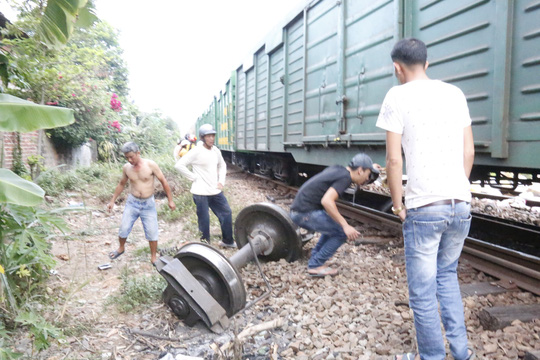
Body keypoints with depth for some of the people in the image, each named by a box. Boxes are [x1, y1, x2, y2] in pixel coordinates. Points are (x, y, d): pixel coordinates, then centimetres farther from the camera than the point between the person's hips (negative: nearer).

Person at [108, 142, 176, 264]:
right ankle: (121, 248, 35)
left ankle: (154, 257, 17)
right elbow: (122, 184, 14)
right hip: (132, 202, 3)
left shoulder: (151, 165, -14)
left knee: (152, 232, 1)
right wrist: (113, 200, 15)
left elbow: (163, 181, -7)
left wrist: (170, 200, -6)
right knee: (124, 228, 5)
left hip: (148, 204, -2)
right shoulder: (126, 168, -4)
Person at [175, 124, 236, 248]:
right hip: (201, 193, -7)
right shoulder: (196, 151, -12)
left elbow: (222, 165, 23)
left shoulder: (216, 150, 7)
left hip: (216, 191, 7)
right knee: (204, 220, 2)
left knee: (227, 213, 11)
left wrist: (221, 181, 10)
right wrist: (194, 177, -12)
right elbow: (179, 165, -13)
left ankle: (228, 241, 27)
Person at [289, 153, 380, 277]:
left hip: (298, 211, 10)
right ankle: (315, 266, 0)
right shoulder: (345, 177, -13)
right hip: (305, 213, -10)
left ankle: (314, 260, 22)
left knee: (334, 226, 24)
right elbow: (326, 201, -27)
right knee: (342, 232, -5)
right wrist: (345, 226, -23)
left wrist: (370, 168, 38)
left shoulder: (337, 169, 14)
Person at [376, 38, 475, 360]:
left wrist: (398, 205, 1)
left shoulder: (398, 96, -5)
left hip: (424, 209, -6)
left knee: (423, 291, 9)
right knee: (447, 275, 25)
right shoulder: (455, 94, 10)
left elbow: (394, 160, -10)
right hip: (461, 206, 6)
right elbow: (469, 152, 11)